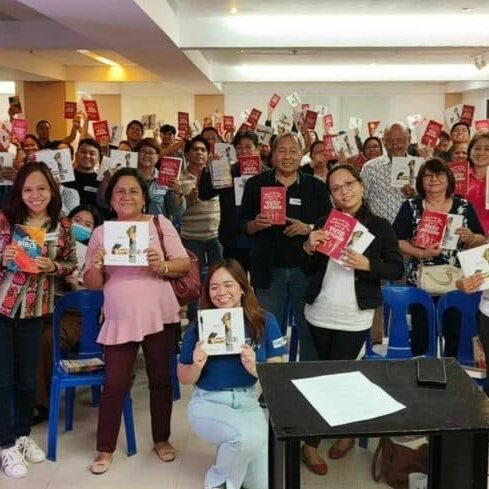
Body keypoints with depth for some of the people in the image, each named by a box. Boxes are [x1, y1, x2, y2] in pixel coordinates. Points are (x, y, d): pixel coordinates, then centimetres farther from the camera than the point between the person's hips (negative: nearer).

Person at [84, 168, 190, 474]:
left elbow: (185, 264, -1)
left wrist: (163, 266, -20)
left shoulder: (160, 223, 1)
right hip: (120, 319, 0)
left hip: (159, 315, 0)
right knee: (115, 383, 1)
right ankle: (105, 448, 16)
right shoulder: (101, 232, 4)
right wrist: (96, 266, -16)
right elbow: (92, 284, 5)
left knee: (161, 378, 11)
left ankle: (162, 439, 29)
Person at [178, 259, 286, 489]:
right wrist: (197, 365, -22)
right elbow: (184, 379, -1)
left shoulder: (265, 322, -9)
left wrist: (254, 368, -26)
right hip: (208, 403, -3)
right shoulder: (198, 327, -11)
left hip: (247, 402, 3)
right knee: (249, 437, -33)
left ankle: (231, 452, 30)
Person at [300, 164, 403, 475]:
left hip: (355, 319, -3)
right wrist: (309, 248, -13)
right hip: (319, 314, 3)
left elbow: (398, 270, -4)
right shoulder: (324, 223, 4)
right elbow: (309, 269, 7)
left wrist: (367, 264, -20)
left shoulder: (380, 226, -4)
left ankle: (312, 443, 15)